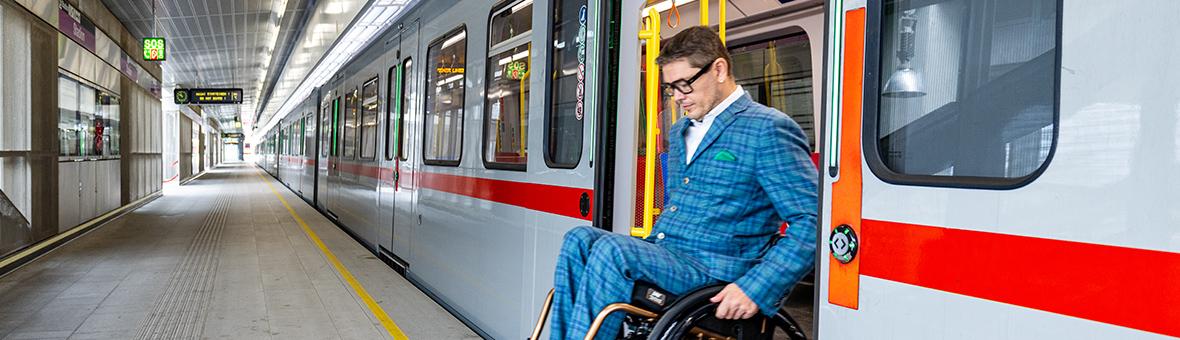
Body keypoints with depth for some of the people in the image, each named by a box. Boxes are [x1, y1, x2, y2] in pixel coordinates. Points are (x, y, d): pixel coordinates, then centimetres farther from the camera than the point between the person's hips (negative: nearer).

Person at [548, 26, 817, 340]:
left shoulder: (768, 130, -6)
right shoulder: (679, 132, 21)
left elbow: (812, 221, -13)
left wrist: (756, 289, -21)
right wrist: (646, 252, 15)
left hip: (715, 272, -8)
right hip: (662, 258, 8)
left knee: (611, 249, -29)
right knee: (580, 240, -17)